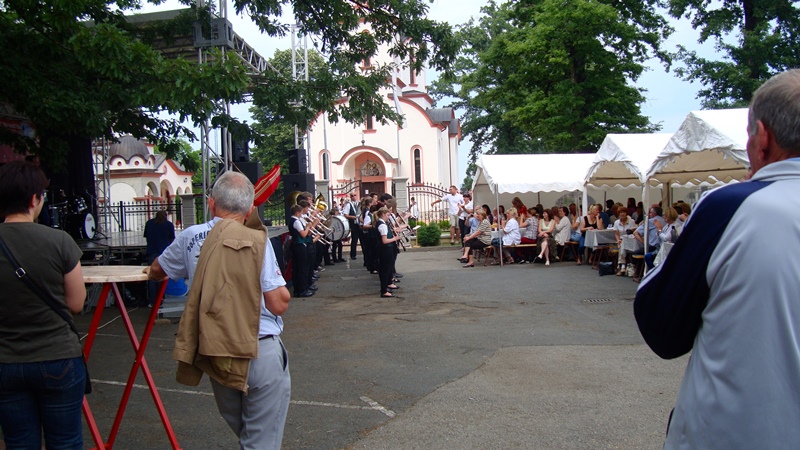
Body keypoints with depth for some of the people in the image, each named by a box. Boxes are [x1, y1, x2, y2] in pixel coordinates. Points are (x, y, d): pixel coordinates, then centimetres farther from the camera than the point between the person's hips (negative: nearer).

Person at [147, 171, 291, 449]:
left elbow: (156, 272, 20)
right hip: (260, 353, -4)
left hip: (214, 354, 5)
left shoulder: (191, 238, 1)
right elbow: (279, 304, -13)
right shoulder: (256, 241, -12)